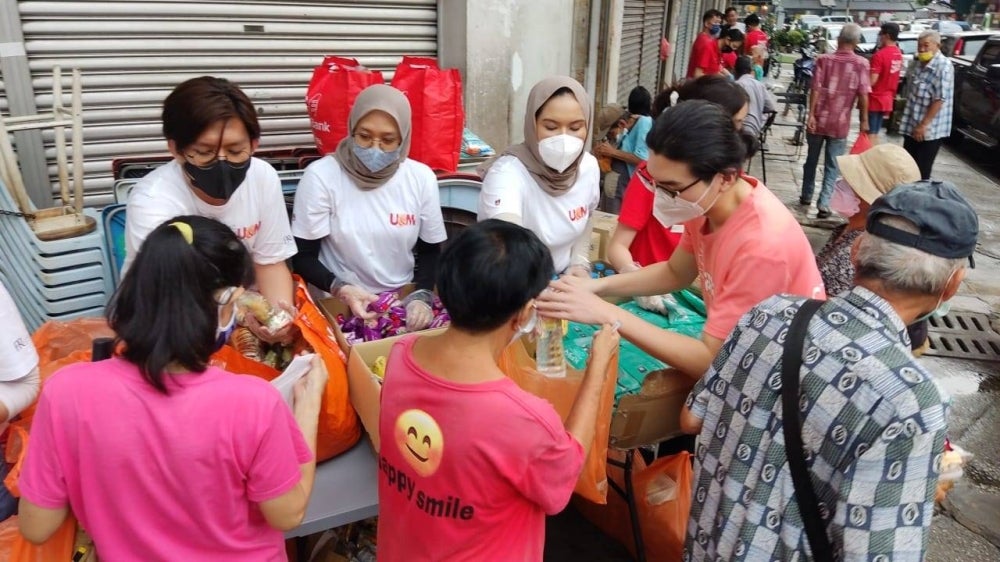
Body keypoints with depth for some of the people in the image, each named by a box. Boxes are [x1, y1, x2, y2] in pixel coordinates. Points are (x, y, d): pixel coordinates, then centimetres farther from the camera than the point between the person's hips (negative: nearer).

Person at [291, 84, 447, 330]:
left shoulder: (422, 178, -1)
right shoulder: (321, 176, -8)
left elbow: (430, 251, 8)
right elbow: (303, 257, -5)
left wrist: (421, 296, -10)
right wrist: (341, 290, -22)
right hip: (337, 306, -2)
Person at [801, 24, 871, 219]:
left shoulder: (824, 59, -2)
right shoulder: (861, 64, -5)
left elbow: (815, 89, -9)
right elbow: (863, 95, -8)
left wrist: (811, 114, -8)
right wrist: (864, 120, 0)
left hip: (819, 119, 1)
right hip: (840, 123, -1)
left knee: (811, 159, 18)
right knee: (832, 166, 5)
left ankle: (806, 196, 29)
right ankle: (824, 204, -2)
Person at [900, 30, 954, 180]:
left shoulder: (943, 67, -17)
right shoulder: (919, 63, 8)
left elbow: (940, 100, -21)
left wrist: (923, 125, -22)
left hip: (930, 130, -8)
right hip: (911, 126, 8)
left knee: (921, 171, -1)